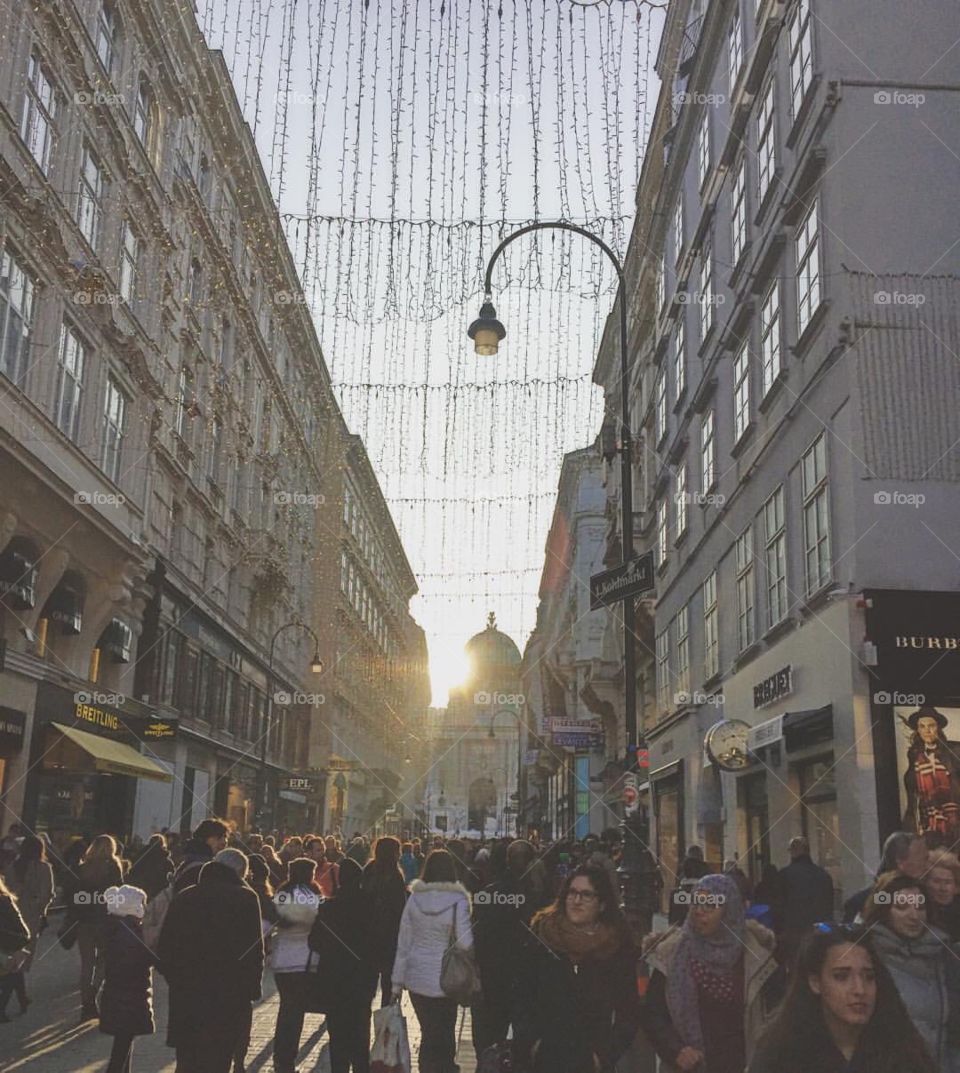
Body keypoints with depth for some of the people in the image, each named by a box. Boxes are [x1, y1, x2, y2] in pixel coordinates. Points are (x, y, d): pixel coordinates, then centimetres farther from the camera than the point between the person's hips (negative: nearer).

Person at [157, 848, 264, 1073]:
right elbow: (255, 950, -8)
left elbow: (164, 949, 10)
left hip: (185, 996, 4)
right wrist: (252, 988, 3)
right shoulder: (245, 898, -6)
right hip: (229, 997, -4)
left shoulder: (183, 896, 8)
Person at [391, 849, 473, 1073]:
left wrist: (397, 981, 8)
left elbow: (403, 943, 2)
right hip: (445, 979, -3)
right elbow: (465, 943, -16)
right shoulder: (458, 900, -12)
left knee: (428, 1034, 16)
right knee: (445, 1035, 11)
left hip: (417, 977, 3)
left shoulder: (414, 898, -2)